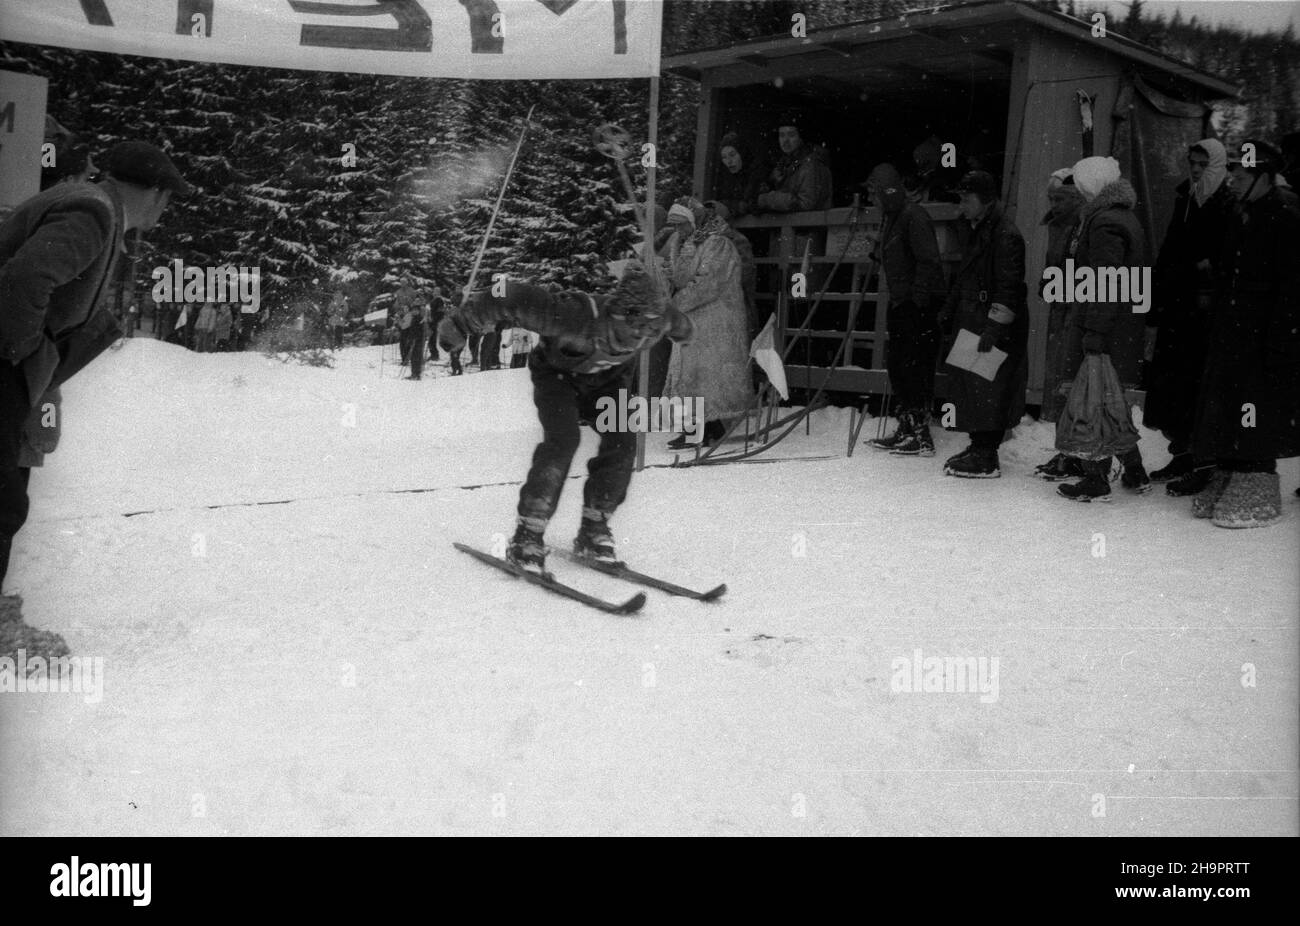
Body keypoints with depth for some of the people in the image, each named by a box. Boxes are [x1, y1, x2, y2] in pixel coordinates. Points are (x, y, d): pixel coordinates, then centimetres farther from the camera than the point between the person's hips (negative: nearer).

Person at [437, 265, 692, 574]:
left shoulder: (657, 322, -28)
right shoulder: (577, 318, -43)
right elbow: (517, 301, -36)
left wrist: (681, 330, 24)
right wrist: (462, 322, -29)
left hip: (609, 378, 4)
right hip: (557, 372, -4)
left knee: (622, 442, -16)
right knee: (563, 439, -26)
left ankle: (595, 529, 1)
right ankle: (528, 535, -19)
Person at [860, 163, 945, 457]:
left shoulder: (914, 217, -13)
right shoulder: (890, 218, 17)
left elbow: (928, 262, -19)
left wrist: (918, 300, -22)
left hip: (919, 304, -10)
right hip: (901, 303, 10)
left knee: (916, 368, -8)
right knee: (897, 366, 13)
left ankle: (922, 437, -4)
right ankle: (906, 430, 22)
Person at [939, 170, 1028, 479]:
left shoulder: (1006, 236, -16)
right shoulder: (970, 230, 14)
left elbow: (1008, 288, -20)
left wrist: (994, 327, -24)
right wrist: (949, 309, 24)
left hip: (996, 328, -9)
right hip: (970, 322, 9)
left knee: (989, 391, -6)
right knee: (968, 387, 12)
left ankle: (987, 458, -1)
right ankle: (978, 447, 23)